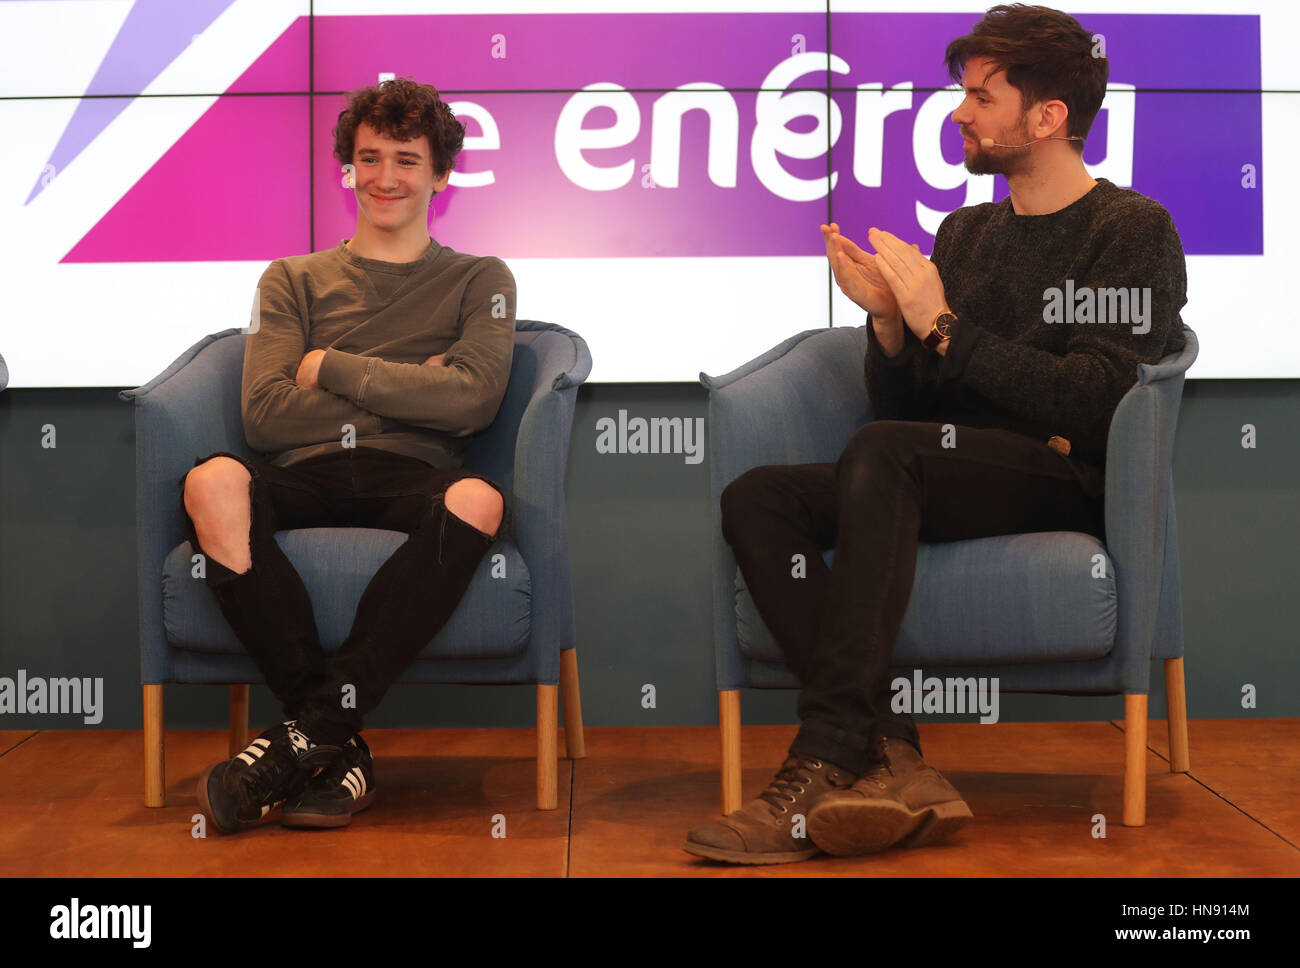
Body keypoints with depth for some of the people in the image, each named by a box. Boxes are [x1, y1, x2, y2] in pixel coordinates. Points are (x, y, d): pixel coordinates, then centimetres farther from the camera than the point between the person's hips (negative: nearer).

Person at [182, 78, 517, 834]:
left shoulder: (480, 281, 20)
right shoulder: (294, 280, 22)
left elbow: (472, 400, -1)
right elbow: (265, 415, 5)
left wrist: (332, 368, 3)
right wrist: (410, 391, 2)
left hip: (413, 481, -1)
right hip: (305, 478, 1)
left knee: (478, 499, -37)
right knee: (214, 482, -33)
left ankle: (307, 734, -29)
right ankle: (339, 748, -28)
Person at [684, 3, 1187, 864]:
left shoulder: (1133, 230, 2)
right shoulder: (965, 233, 22)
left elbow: (1098, 401, -14)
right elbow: (900, 404, 19)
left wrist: (943, 326, -10)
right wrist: (888, 319, -1)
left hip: (1067, 487, -6)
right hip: (954, 481, 6)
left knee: (881, 452, -34)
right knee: (755, 499, -20)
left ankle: (827, 761, -34)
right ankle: (893, 759, -32)